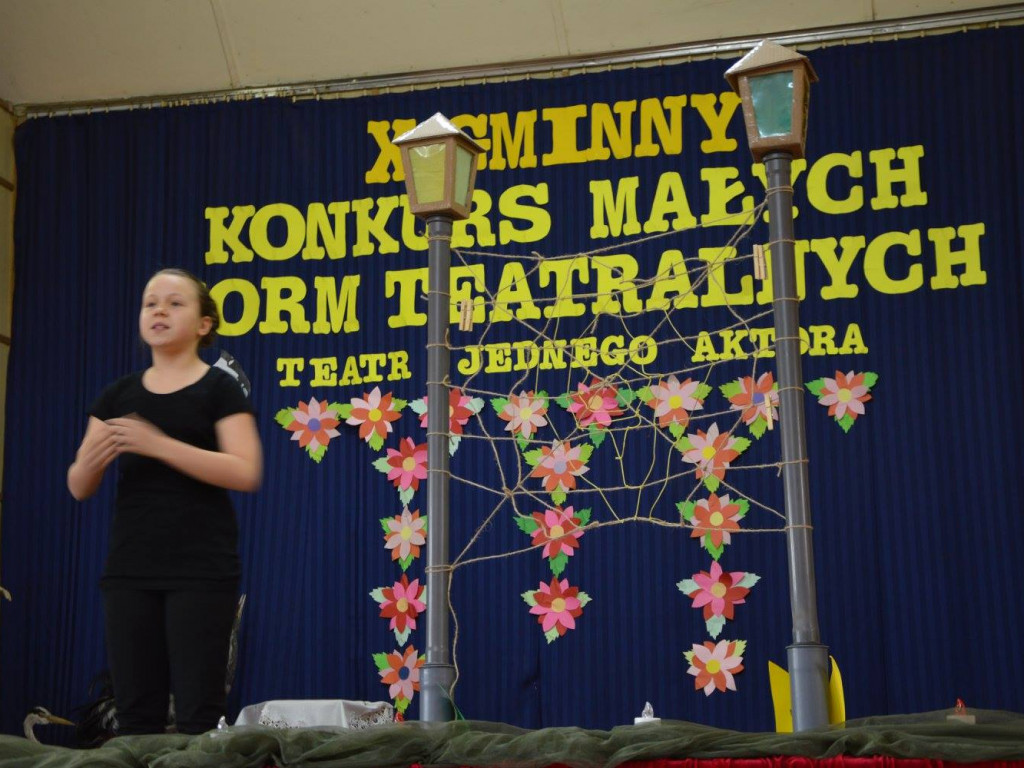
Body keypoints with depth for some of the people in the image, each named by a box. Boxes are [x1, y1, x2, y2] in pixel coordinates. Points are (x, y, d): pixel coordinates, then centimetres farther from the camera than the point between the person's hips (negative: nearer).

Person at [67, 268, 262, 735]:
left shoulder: (220, 389, 1)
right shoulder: (118, 395, 14)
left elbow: (245, 473, -12)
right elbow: (79, 488, 13)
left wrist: (158, 444, -19)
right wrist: (97, 455, -10)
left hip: (202, 571, -4)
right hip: (130, 570, 5)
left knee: (198, 712, -8)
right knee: (135, 712, 3)